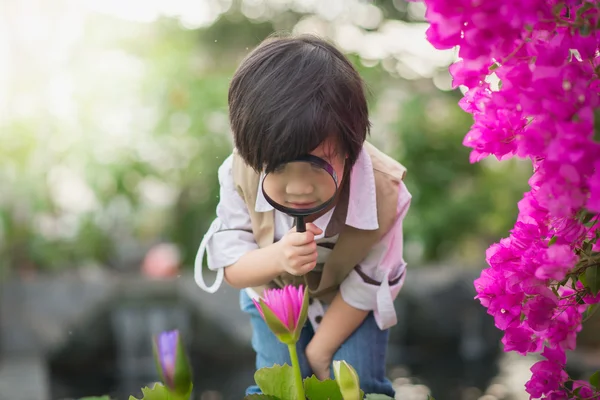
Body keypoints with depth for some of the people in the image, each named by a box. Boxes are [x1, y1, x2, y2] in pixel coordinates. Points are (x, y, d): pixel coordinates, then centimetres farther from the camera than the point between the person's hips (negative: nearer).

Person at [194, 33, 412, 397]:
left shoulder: (382, 192, -37)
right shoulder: (242, 175, -35)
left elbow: (364, 286, -20)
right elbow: (230, 267, -22)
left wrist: (320, 350, -11)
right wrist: (277, 258, -45)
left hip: (346, 300, -1)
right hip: (275, 295, 1)